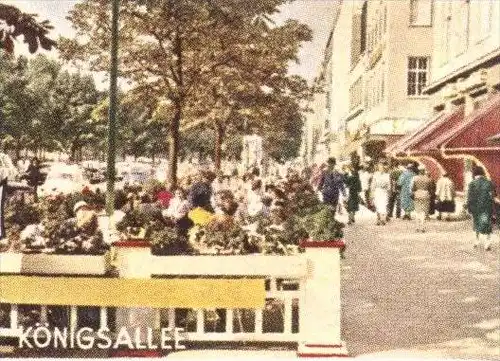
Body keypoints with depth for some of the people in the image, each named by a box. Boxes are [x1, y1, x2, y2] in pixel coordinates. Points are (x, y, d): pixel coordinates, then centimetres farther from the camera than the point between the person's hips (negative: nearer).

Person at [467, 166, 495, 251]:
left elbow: (470, 198, -7)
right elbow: (492, 197, -2)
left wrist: (469, 208, 2)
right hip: (487, 208, 0)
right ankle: (487, 244, -1)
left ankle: (477, 242, 21)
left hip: (476, 208, 0)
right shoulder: (489, 183, -3)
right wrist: (492, 209, 4)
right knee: (487, 225, 5)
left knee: (477, 224, 16)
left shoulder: (472, 184, -7)